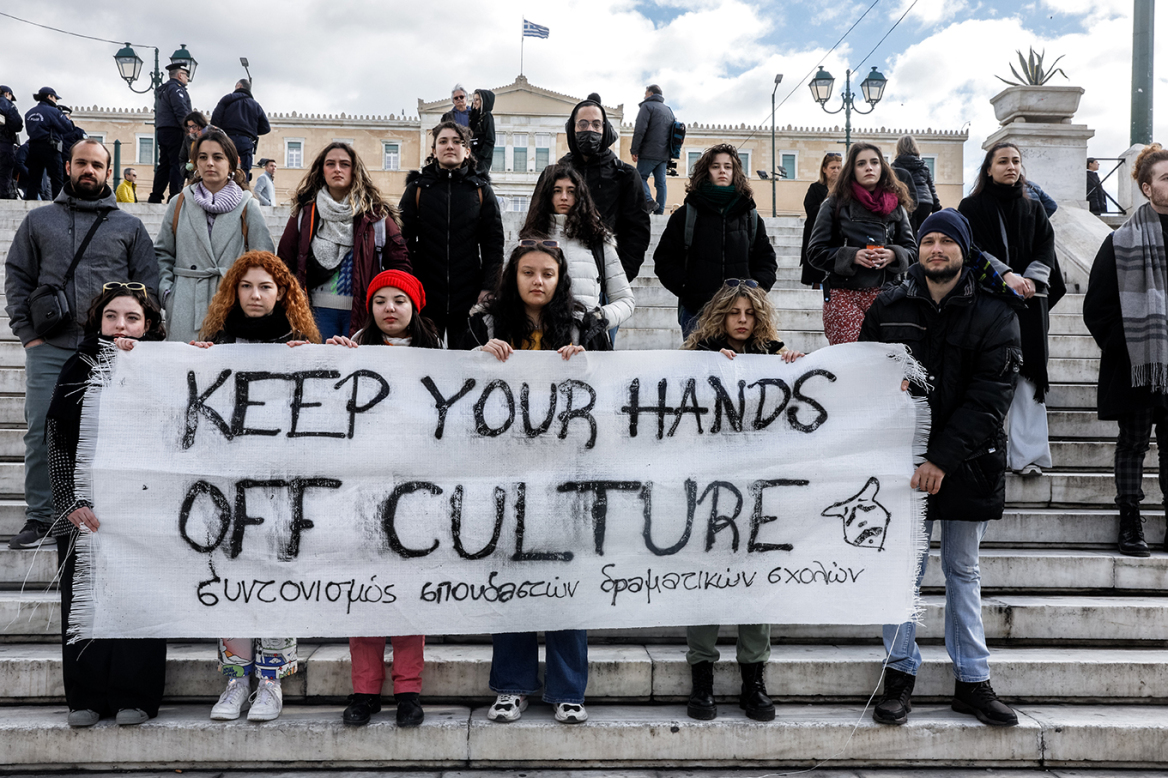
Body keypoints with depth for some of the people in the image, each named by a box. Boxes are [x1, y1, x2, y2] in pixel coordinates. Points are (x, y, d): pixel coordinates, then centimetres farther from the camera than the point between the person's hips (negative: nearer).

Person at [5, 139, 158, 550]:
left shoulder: (129, 226, 11)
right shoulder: (39, 220, 15)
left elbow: (148, 284, 8)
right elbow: (17, 276, 14)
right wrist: (27, 331, 3)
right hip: (49, 347, 1)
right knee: (41, 432, 1)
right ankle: (40, 516, 12)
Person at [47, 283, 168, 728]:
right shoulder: (78, 370, 6)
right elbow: (57, 439, 3)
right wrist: (72, 501, -6)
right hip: (84, 509, 2)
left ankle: (134, 697, 10)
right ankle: (87, 697, 15)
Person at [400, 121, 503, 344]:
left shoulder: (481, 190, 8)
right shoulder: (417, 188, 7)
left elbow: (494, 242, 5)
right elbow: (403, 240, 4)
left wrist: (488, 287, -5)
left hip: (469, 298, 0)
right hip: (425, 297, 0)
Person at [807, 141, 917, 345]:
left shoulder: (895, 206, 14)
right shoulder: (835, 204, 7)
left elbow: (912, 249, 14)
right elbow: (815, 252, 2)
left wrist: (893, 255, -8)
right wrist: (852, 256, -13)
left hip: (884, 295, 3)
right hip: (843, 296, -2)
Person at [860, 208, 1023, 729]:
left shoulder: (994, 313, -2)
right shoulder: (889, 308, 5)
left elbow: (990, 395, -10)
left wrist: (943, 458, -18)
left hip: (967, 462, 0)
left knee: (963, 571, 11)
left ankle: (972, 681, 21)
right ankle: (900, 674, 15)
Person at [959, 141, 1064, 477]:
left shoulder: (1033, 208, 18)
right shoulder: (972, 207, 7)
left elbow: (1045, 247, 9)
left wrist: (1031, 279, -10)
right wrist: (1005, 275, -16)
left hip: (1028, 302, 3)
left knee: (1027, 375, -5)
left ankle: (1028, 455, -5)